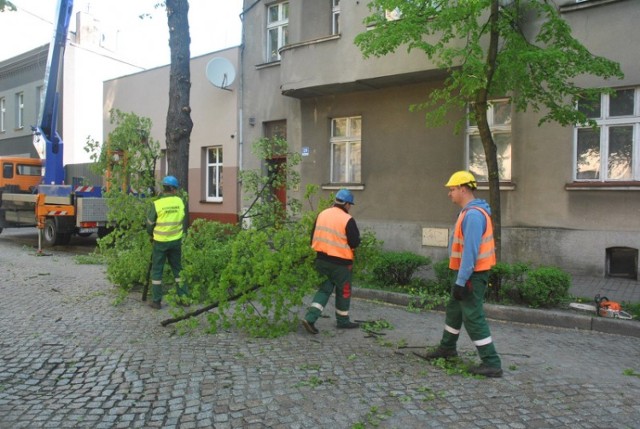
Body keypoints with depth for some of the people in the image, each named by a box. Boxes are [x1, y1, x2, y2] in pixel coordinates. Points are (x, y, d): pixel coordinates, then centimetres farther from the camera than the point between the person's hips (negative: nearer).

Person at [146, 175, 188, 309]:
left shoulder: (157, 204, -12)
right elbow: (183, 221, 2)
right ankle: (184, 297, 18)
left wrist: (152, 234, 18)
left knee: (157, 271, 8)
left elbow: (150, 224, -2)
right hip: (176, 241, 3)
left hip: (160, 242, -3)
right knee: (177, 269, 15)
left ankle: (156, 301, 12)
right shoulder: (180, 202, -4)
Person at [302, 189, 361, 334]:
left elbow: (313, 237, 9)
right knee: (343, 291, 14)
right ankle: (343, 321, 29)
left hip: (321, 259, 6)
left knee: (324, 289, 16)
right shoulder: (347, 220, -15)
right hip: (340, 262, -5)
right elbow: (355, 242, -13)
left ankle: (310, 318, 3)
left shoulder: (322, 214, 4)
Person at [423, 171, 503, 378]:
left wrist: (461, 281, -24)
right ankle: (447, 347, 37)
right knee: (454, 309, 21)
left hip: (472, 275, -11)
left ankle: (492, 363, 2)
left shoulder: (473, 214, -21)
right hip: (469, 273, 11)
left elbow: (470, 251, -26)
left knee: (473, 316, -6)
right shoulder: (471, 212, 12)